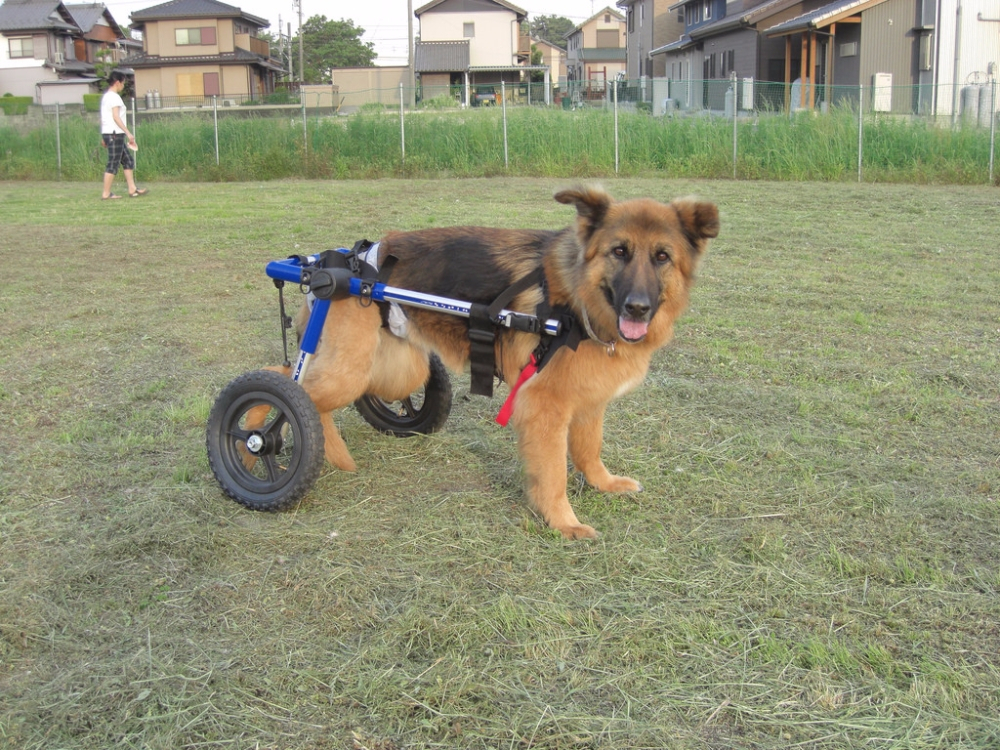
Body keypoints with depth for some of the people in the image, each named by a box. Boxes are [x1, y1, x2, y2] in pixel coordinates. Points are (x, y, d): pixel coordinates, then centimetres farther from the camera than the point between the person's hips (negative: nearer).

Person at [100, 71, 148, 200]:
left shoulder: (106, 96, 17)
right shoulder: (114, 97, -12)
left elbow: (103, 118, 17)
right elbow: (116, 117, -20)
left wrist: (104, 137, 18)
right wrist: (128, 133, -20)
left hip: (108, 133, 10)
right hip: (115, 133, -10)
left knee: (128, 160, 13)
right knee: (113, 164, -5)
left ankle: (132, 189, 13)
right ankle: (106, 194, -3)